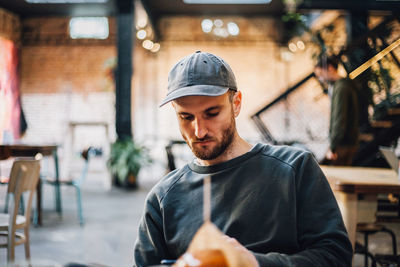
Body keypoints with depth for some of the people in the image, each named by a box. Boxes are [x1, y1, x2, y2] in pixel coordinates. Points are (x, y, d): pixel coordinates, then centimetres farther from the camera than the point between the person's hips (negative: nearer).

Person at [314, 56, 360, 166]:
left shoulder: (341, 88, -16)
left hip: (343, 144, -10)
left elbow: (339, 119, -21)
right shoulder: (347, 85, 15)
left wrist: (332, 148, -20)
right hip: (351, 142, 10)